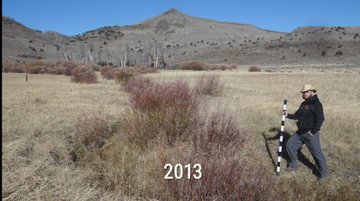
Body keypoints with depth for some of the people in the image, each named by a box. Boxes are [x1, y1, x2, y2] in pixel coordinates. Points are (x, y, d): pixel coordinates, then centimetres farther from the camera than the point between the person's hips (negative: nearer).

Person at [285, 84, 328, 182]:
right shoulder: (304, 104, 13)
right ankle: (293, 166, 29)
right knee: (289, 145, 12)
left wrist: (313, 132, -21)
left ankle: (323, 174, 16)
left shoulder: (316, 104, -15)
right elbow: (297, 115, 17)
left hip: (311, 135, -9)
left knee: (317, 153, -2)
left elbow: (320, 119, -22)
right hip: (300, 133, 9)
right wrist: (288, 115, -1)